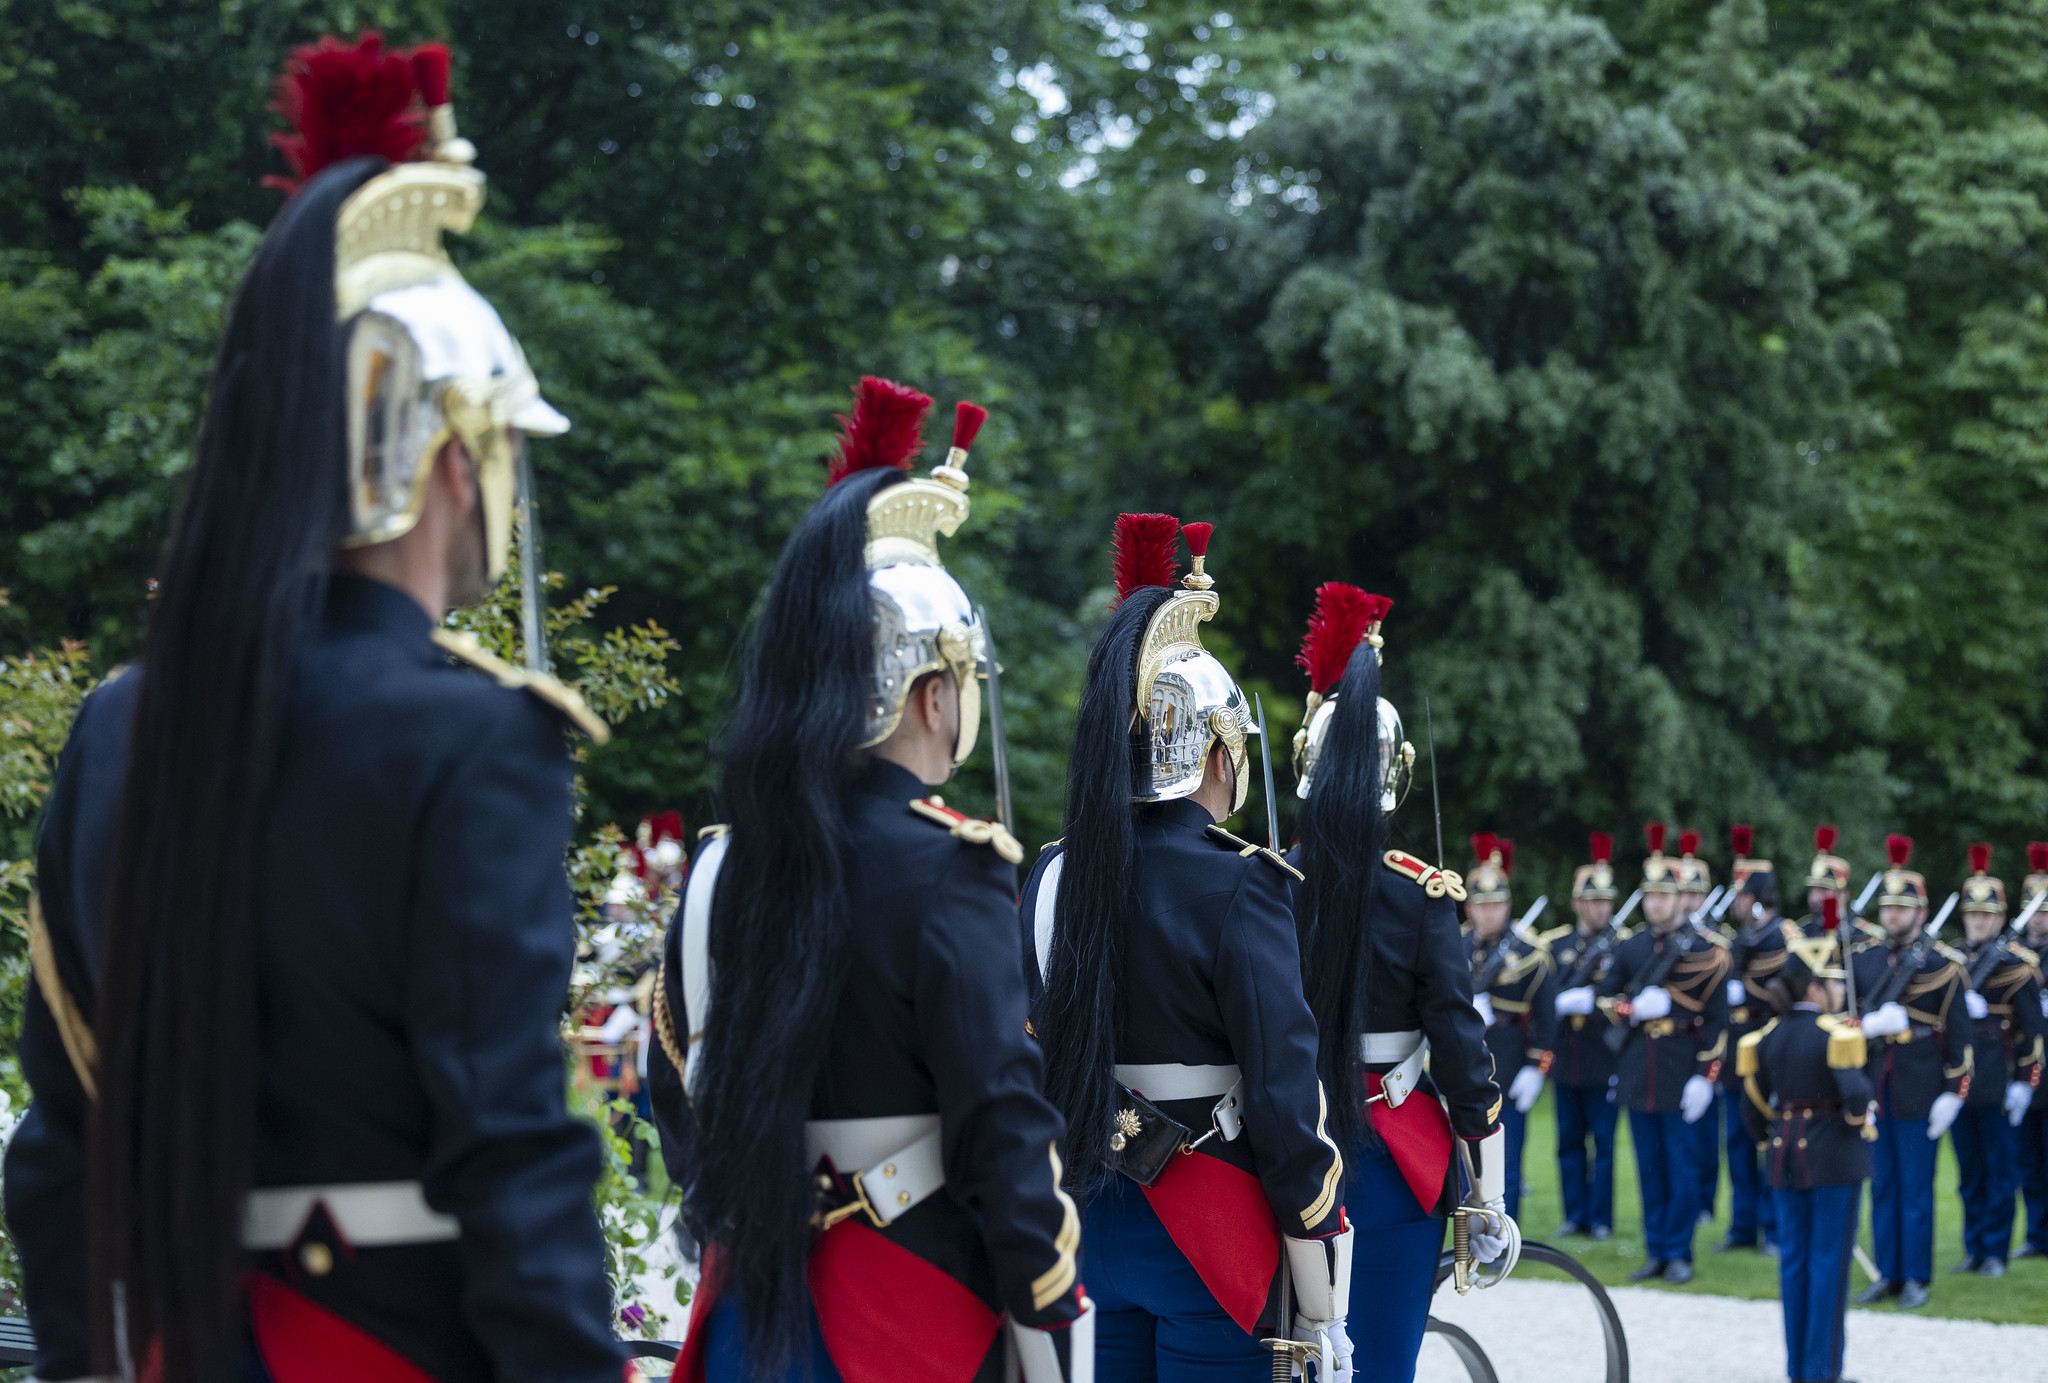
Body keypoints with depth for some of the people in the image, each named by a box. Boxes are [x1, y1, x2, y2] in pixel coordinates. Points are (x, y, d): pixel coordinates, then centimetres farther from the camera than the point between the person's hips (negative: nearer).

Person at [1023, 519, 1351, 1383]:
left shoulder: (1052, 879, 5)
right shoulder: (1238, 887, -13)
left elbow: (1030, 1059, 10)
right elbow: (1286, 1094, -16)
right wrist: (1322, 1313, -11)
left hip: (1097, 1216, 6)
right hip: (1212, 1237, -6)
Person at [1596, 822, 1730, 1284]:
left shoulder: (1704, 951, -3)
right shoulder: (1629, 949, 10)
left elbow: (1717, 1020, -5)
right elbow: (1604, 997, 12)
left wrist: (1706, 1077, -12)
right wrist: (1634, 1008, -10)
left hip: (1681, 1074, -4)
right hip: (1638, 1072, 4)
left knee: (1681, 1168, 0)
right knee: (1649, 1167, 9)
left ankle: (1679, 1253, 8)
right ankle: (1655, 1251, 16)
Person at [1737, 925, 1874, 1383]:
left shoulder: (1768, 1035, 5)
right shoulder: (1836, 1033, -15)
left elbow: (1752, 1104, 9)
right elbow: (1855, 1093, -26)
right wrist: (1859, 1119, -5)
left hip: (1786, 1157, 6)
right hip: (1834, 1157, -6)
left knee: (1794, 1260, 11)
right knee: (1829, 1262, 0)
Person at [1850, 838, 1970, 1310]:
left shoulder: (1942, 963, -5)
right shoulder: (1861, 957, 8)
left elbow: (1959, 1035, -5)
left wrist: (1953, 1094, -10)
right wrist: (1870, 1024, -14)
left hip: (1918, 1093, -4)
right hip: (1873, 1089, 4)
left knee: (1916, 1187, 1)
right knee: (1882, 1186, 9)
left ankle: (1916, 1278, 9)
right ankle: (1887, 1274, 17)